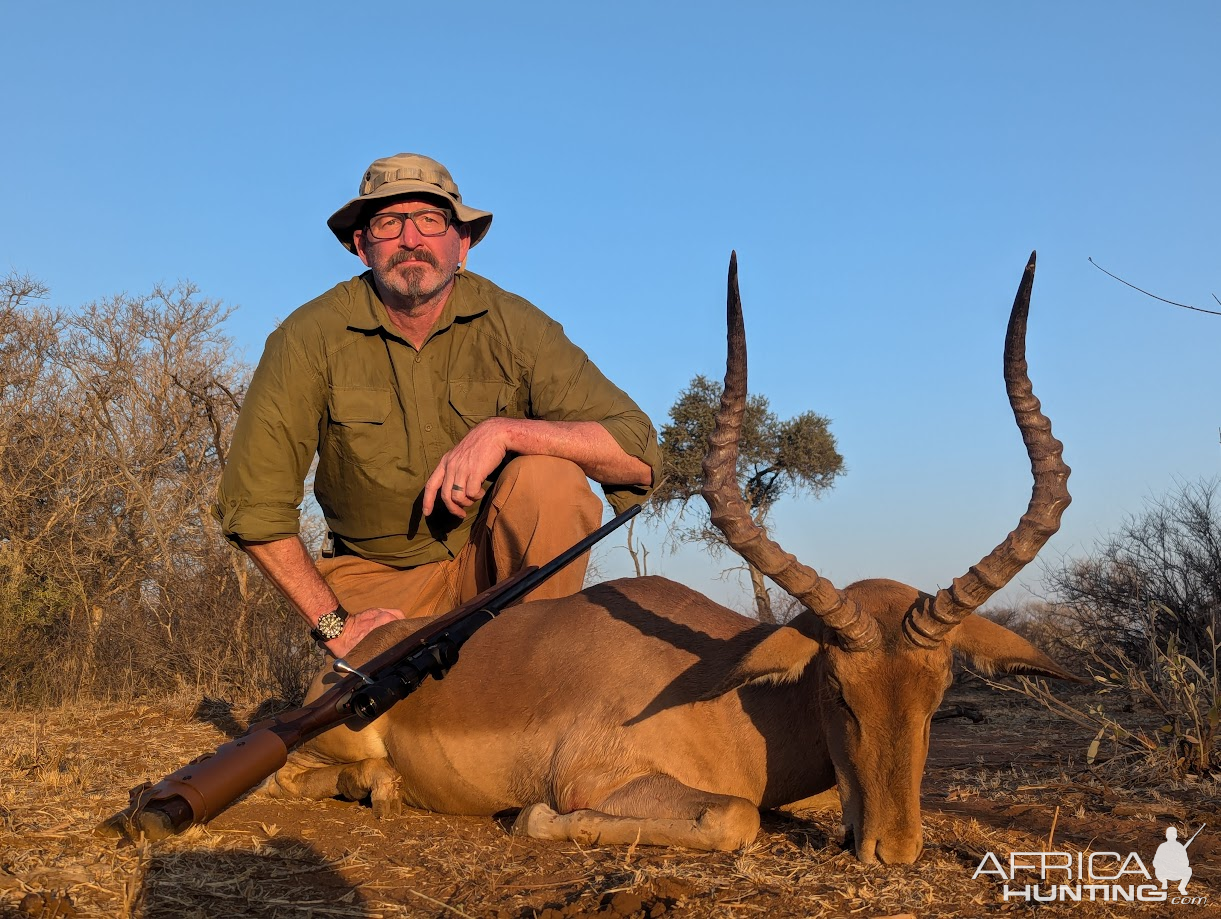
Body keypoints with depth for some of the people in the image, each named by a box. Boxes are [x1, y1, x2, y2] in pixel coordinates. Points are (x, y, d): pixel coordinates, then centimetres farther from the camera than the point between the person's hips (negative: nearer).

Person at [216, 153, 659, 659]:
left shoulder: (513, 326, -11)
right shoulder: (311, 338, -12)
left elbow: (639, 455, -18)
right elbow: (252, 503, -9)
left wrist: (506, 431, -31)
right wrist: (334, 623, -14)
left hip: (494, 561, 2)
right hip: (380, 579, -2)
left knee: (551, 475, -26)